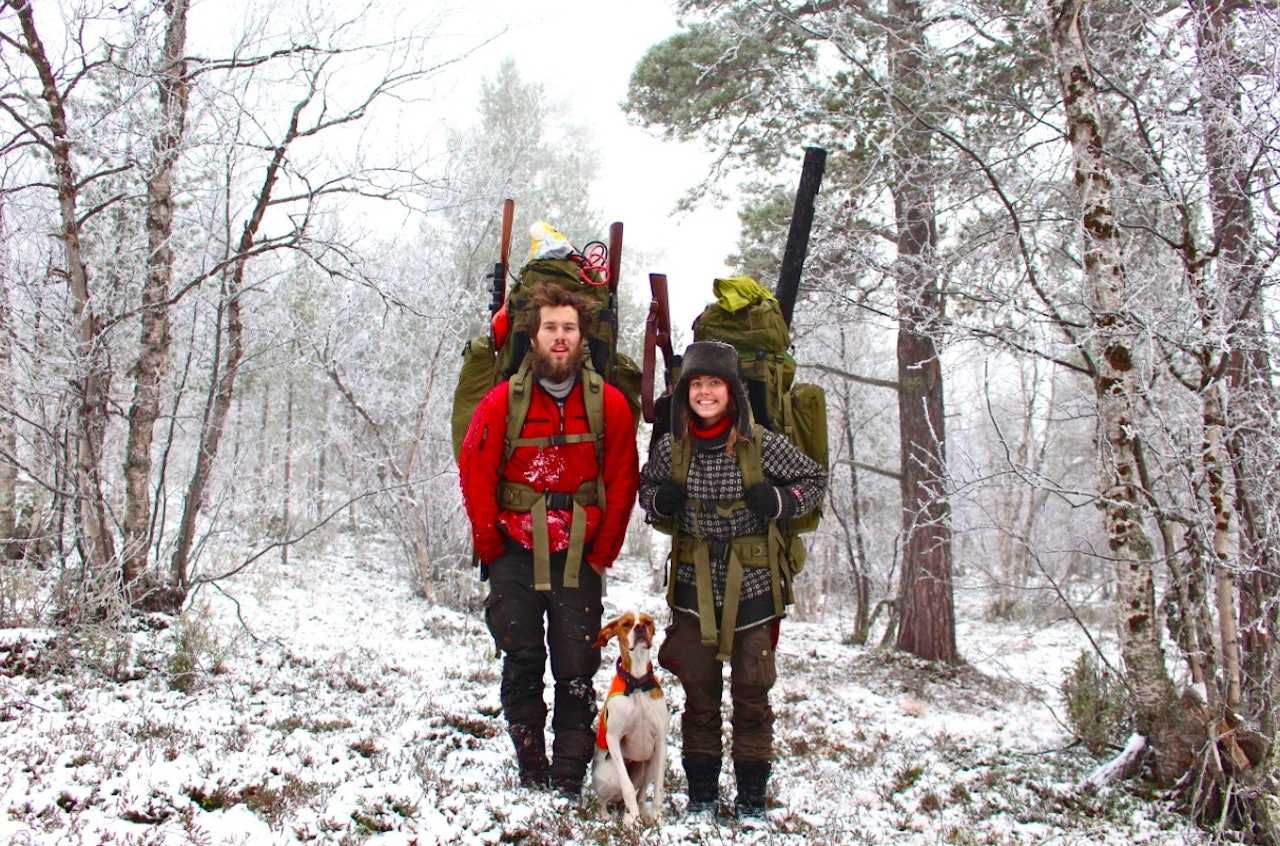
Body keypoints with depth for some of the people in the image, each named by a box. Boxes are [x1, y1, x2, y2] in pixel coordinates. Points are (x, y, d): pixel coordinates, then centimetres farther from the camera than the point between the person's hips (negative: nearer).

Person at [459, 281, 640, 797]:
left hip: (580, 559, 0)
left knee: (576, 671, 2)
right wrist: (491, 547, 1)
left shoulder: (609, 403, 0)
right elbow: (475, 474, 2)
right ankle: (531, 774, 19)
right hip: (517, 556, 0)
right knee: (522, 664, 5)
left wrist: (602, 553, 0)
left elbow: (622, 484, 2)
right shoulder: (504, 400, -1)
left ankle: (569, 782, 13)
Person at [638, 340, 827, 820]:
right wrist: (659, 501, -8)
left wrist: (779, 501, -15)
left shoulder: (762, 445, -9)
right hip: (694, 587, 2)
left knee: (751, 695, 7)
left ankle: (752, 796, 21)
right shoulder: (671, 447, -2)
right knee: (699, 694, 9)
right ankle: (701, 793, 23)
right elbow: (646, 488, 15)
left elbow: (815, 479, 4)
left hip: (752, 587, -2)